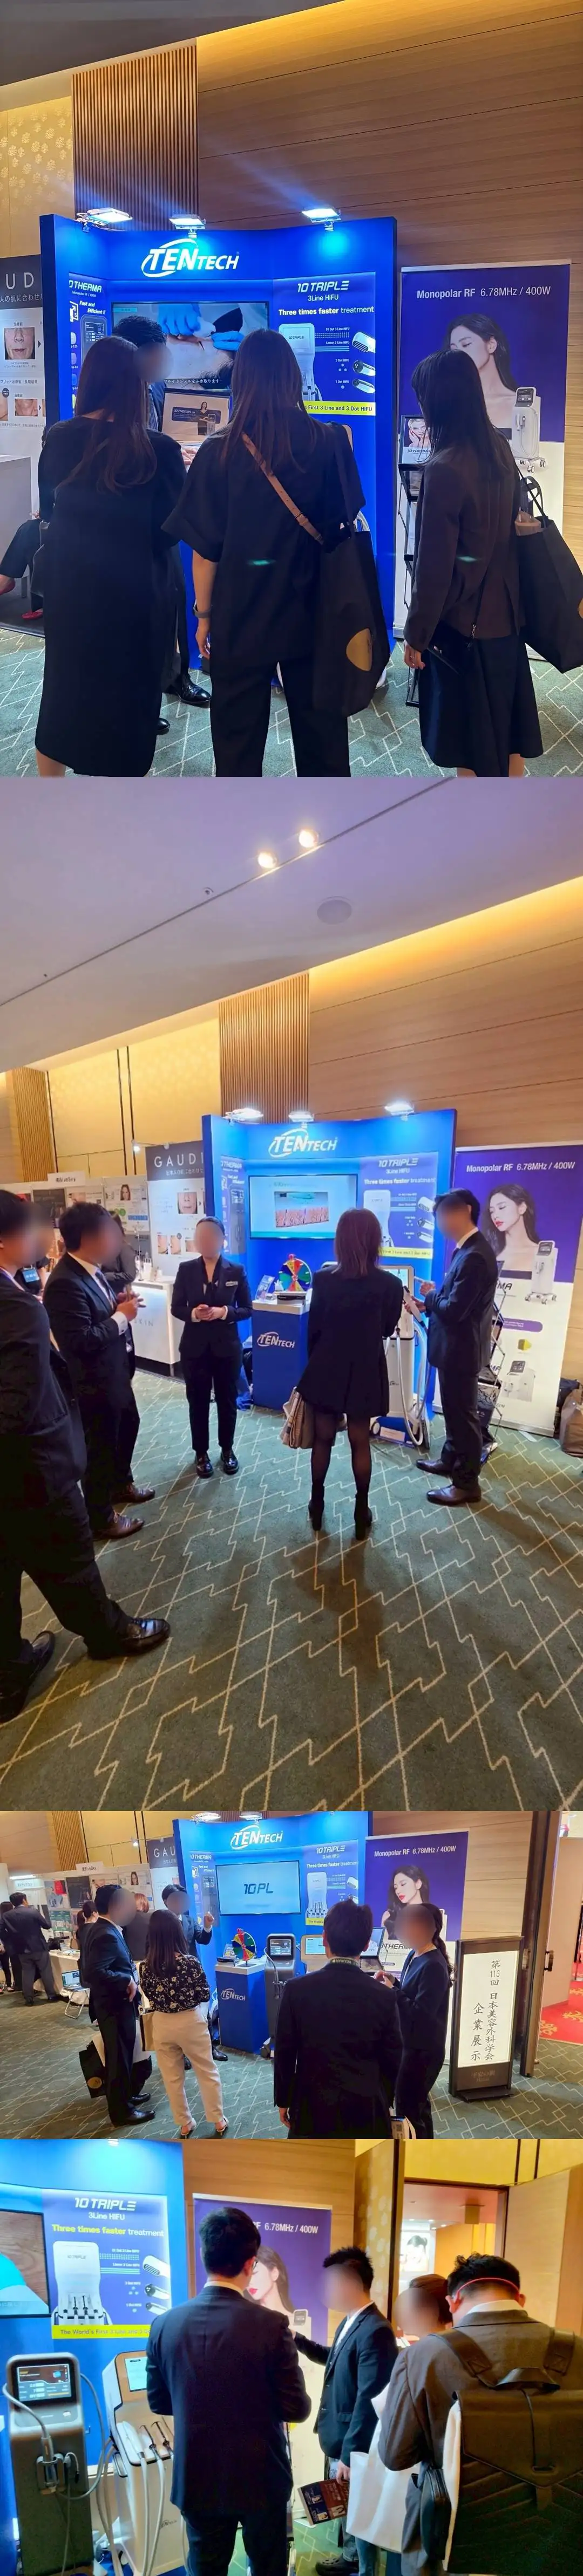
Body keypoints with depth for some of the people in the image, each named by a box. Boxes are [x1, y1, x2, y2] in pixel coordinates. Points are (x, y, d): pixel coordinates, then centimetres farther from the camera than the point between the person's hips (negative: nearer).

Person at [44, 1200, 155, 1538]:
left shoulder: (92, 1270, 1)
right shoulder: (65, 1283, -29)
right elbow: (83, 1339, -32)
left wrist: (120, 1305, -6)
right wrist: (121, 1317, -22)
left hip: (116, 1373, 10)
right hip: (94, 1382, -10)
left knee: (128, 1426, 28)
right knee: (101, 1446, 7)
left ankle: (121, 1484, 52)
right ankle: (101, 1517, 26)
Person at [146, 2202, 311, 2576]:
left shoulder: (165, 2325, -9)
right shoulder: (271, 2326, -19)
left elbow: (158, 2402, 4)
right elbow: (297, 2410, -13)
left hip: (197, 2480, 3)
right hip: (261, 2479, -3)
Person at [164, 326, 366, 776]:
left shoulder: (220, 452, -10)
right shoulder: (328, 443, -4)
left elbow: (206, 547, -8)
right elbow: (346, 519, 8)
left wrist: (205, 614, 3)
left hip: (241, 616, -2)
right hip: (311, 612, 2)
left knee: (238, 737, 8)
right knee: (320, 731, 13)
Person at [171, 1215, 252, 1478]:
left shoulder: (236, 1271, -3)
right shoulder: (186, 1269, -1)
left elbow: (247, 1309, -1)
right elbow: (176, 1308, 1)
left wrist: (224, 1313, -19)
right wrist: (193, 1314, -19)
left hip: (227, 1347, 0)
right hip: (195, 1348, 1)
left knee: (227, 1401, 11)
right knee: (198, 1403, 9)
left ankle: (227, 1450, 27)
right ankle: (201, 1453, 23)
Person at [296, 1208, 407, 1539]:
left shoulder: (324, 1280, -12)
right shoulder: (390, 1285, -13)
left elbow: (314, 1328, -3)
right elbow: (388, 1330, 2)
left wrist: (315, 1362, 12)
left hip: (326, 1369, 1)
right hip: (365, 1372, -1)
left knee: (323, 1439, 15)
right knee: (360, 1443, 11)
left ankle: (317, 1506, 26)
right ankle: (362, 1514, 18)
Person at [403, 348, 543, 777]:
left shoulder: (445, 468, -22)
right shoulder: (501, 450, 0)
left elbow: (434, 566, -19)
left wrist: (417, 634, -10)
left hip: (462, 622, -7)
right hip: (505, 613, 8)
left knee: (470, 739, 5)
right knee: (505, 724, 18)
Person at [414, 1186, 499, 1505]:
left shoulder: (475, 1257, -26)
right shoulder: (469, 1250, 7)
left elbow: (455, 1310, -27)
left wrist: (430, 1296, -10)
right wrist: (431, 1302, 0)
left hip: (462, 1348, -10)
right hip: (456, 1345, 10)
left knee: (464, 1414, 1)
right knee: (455, 1410, 23)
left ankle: (467, 1483, 10)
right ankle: (451, 1460, 39)